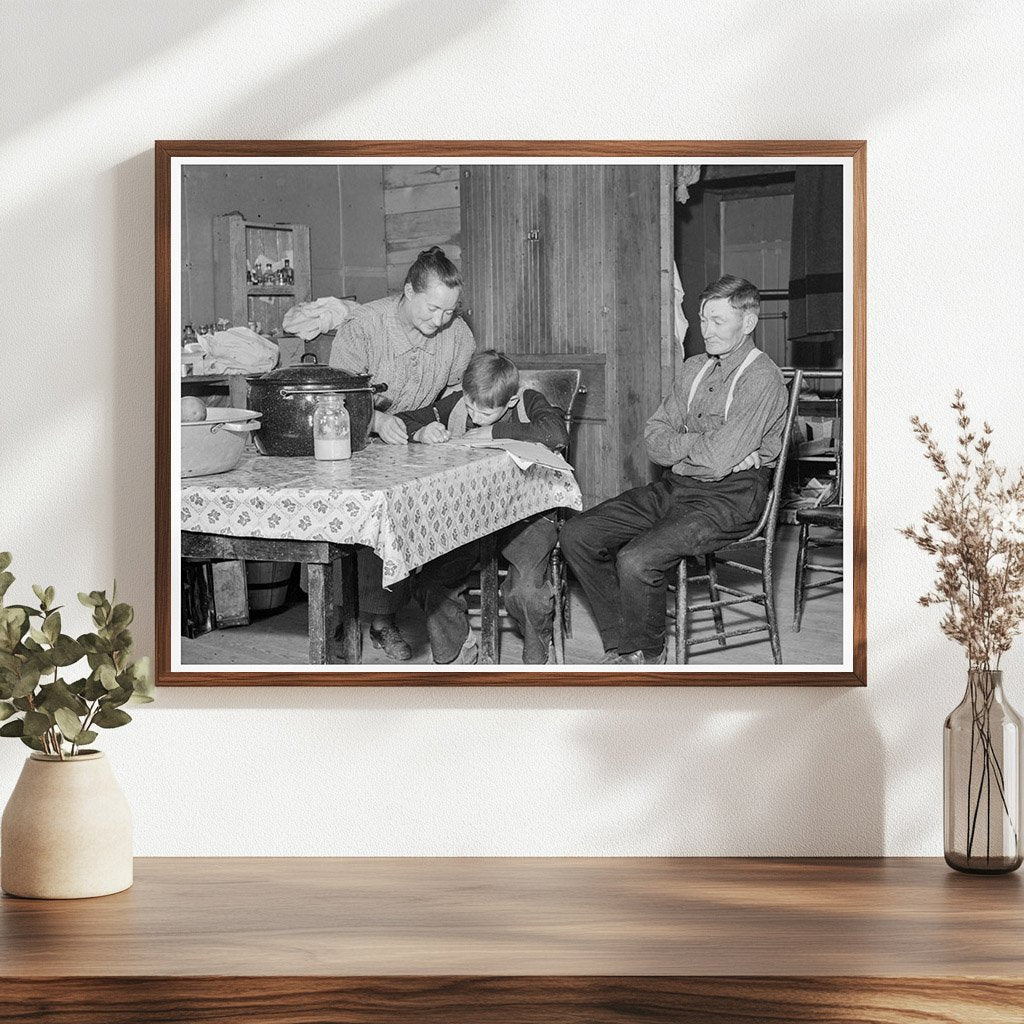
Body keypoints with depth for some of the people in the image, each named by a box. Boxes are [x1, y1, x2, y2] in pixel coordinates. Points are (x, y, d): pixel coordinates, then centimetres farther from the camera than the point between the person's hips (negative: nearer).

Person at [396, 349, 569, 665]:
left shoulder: (529, 403, -7)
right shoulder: (456, 404, 2)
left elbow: (556, 433, -29)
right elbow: (400, 423, 11)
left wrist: (492, 433, -23)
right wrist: (421, 432, -13)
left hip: (526, 512, -3)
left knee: (526, 590, -26)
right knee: (429, 581, -16)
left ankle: (537, 653, 7)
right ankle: (453, 651, 13)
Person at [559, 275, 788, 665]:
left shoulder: (761, 378, -11)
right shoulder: (694, 368, 16)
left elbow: (718, 460, -20)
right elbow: (654, 440, 8)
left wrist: (678, 443, -2)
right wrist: (700, 443, -10)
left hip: (730, 498, -9)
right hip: (675, 487, 9)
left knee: (636, 559, -29)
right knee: (576, 535, -5)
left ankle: (650, 656, -2)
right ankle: (621, 647, 2)